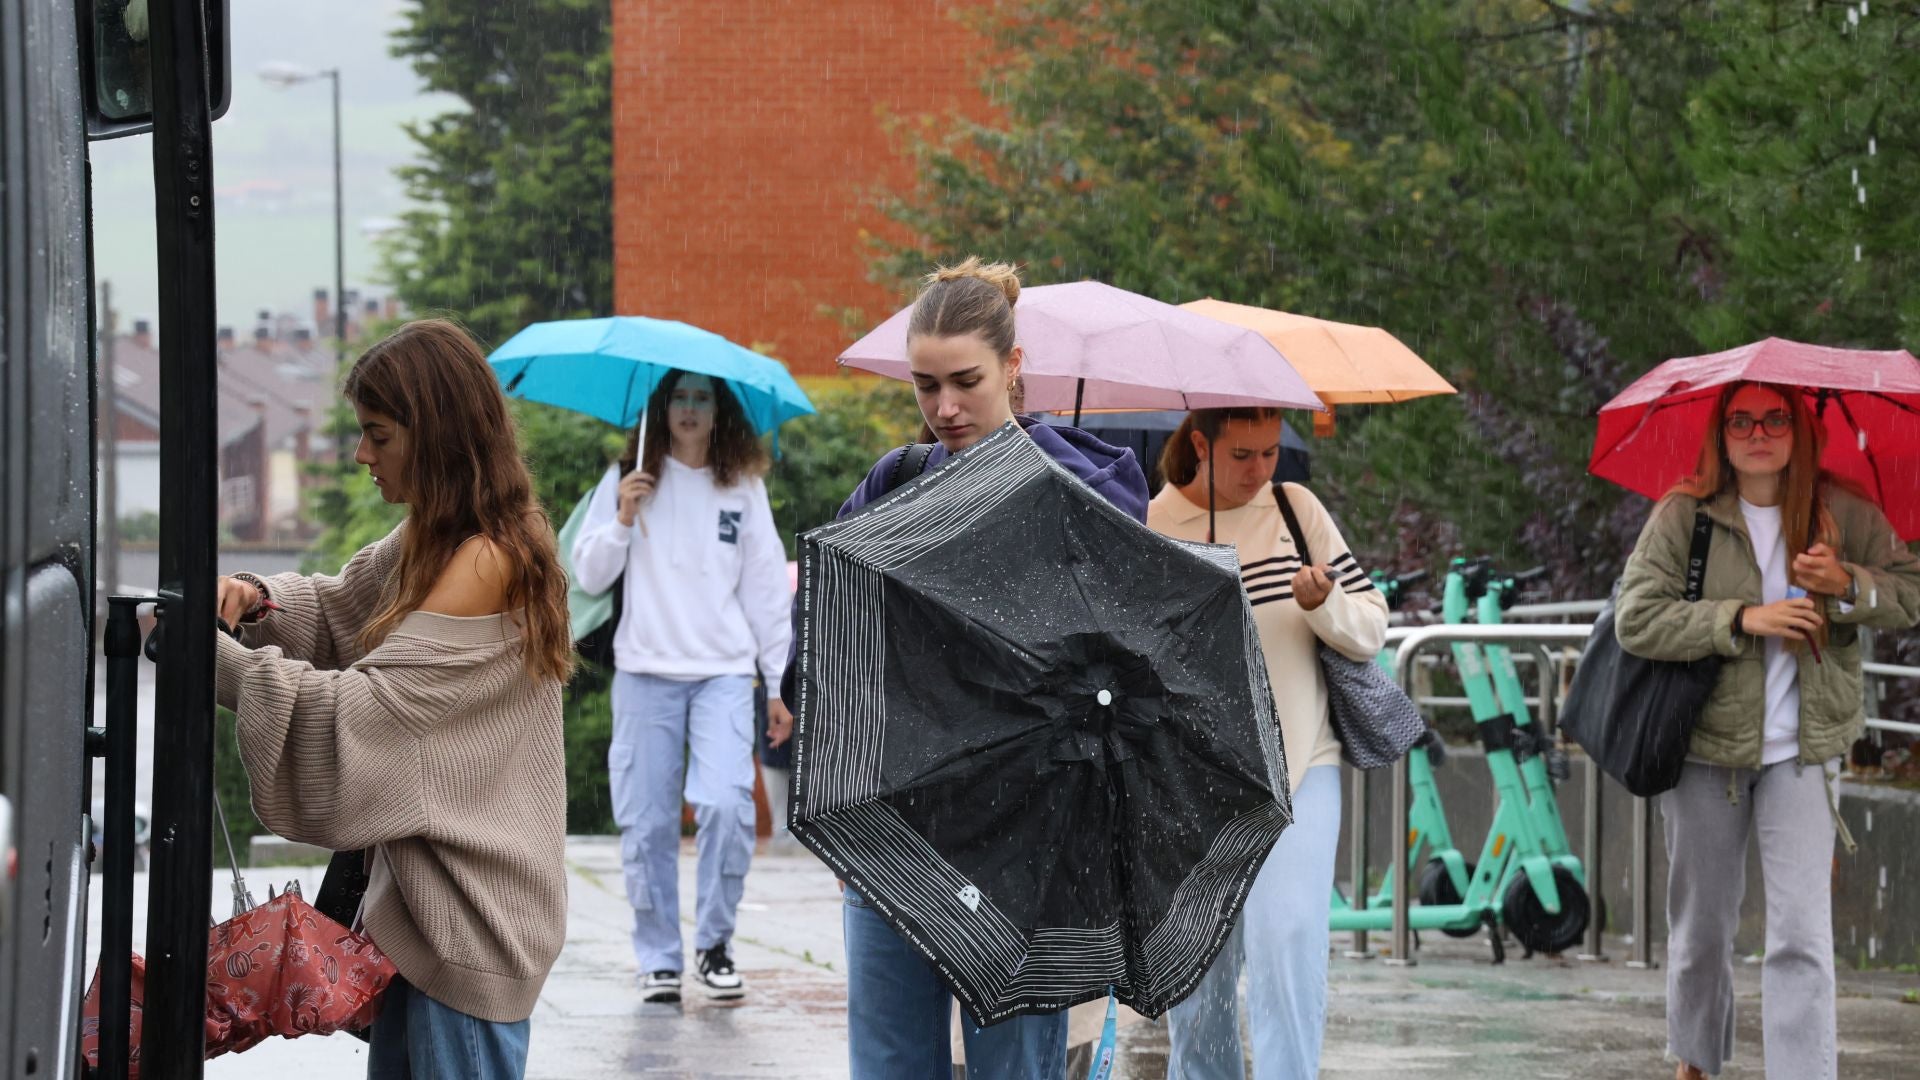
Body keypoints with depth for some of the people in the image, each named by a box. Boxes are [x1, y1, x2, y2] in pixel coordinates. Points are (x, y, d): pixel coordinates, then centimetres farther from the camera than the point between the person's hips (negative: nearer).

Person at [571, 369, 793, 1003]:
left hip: (725, 671, 0)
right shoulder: (628, 480, 6)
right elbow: (589, 575, 4)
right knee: (648, 823, -2)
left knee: (726, 804, -16)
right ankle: (658, 958, 8)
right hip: (645, 671, 0)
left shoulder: (743, 487, 9)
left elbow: (765, 587, 11)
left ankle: (715, 945, -1)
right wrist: (623, 518, -12)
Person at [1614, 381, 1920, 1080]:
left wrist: (1848, 585, -16)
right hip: (1705, 746, 0)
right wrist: (1743, 618, -20)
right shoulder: (1683, 517, -5)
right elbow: (1635, 620, -13)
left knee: (1802, 936, -11)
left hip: (1801, 751, 0)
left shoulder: (1841, 516, 1)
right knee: (1702, 927, 13)